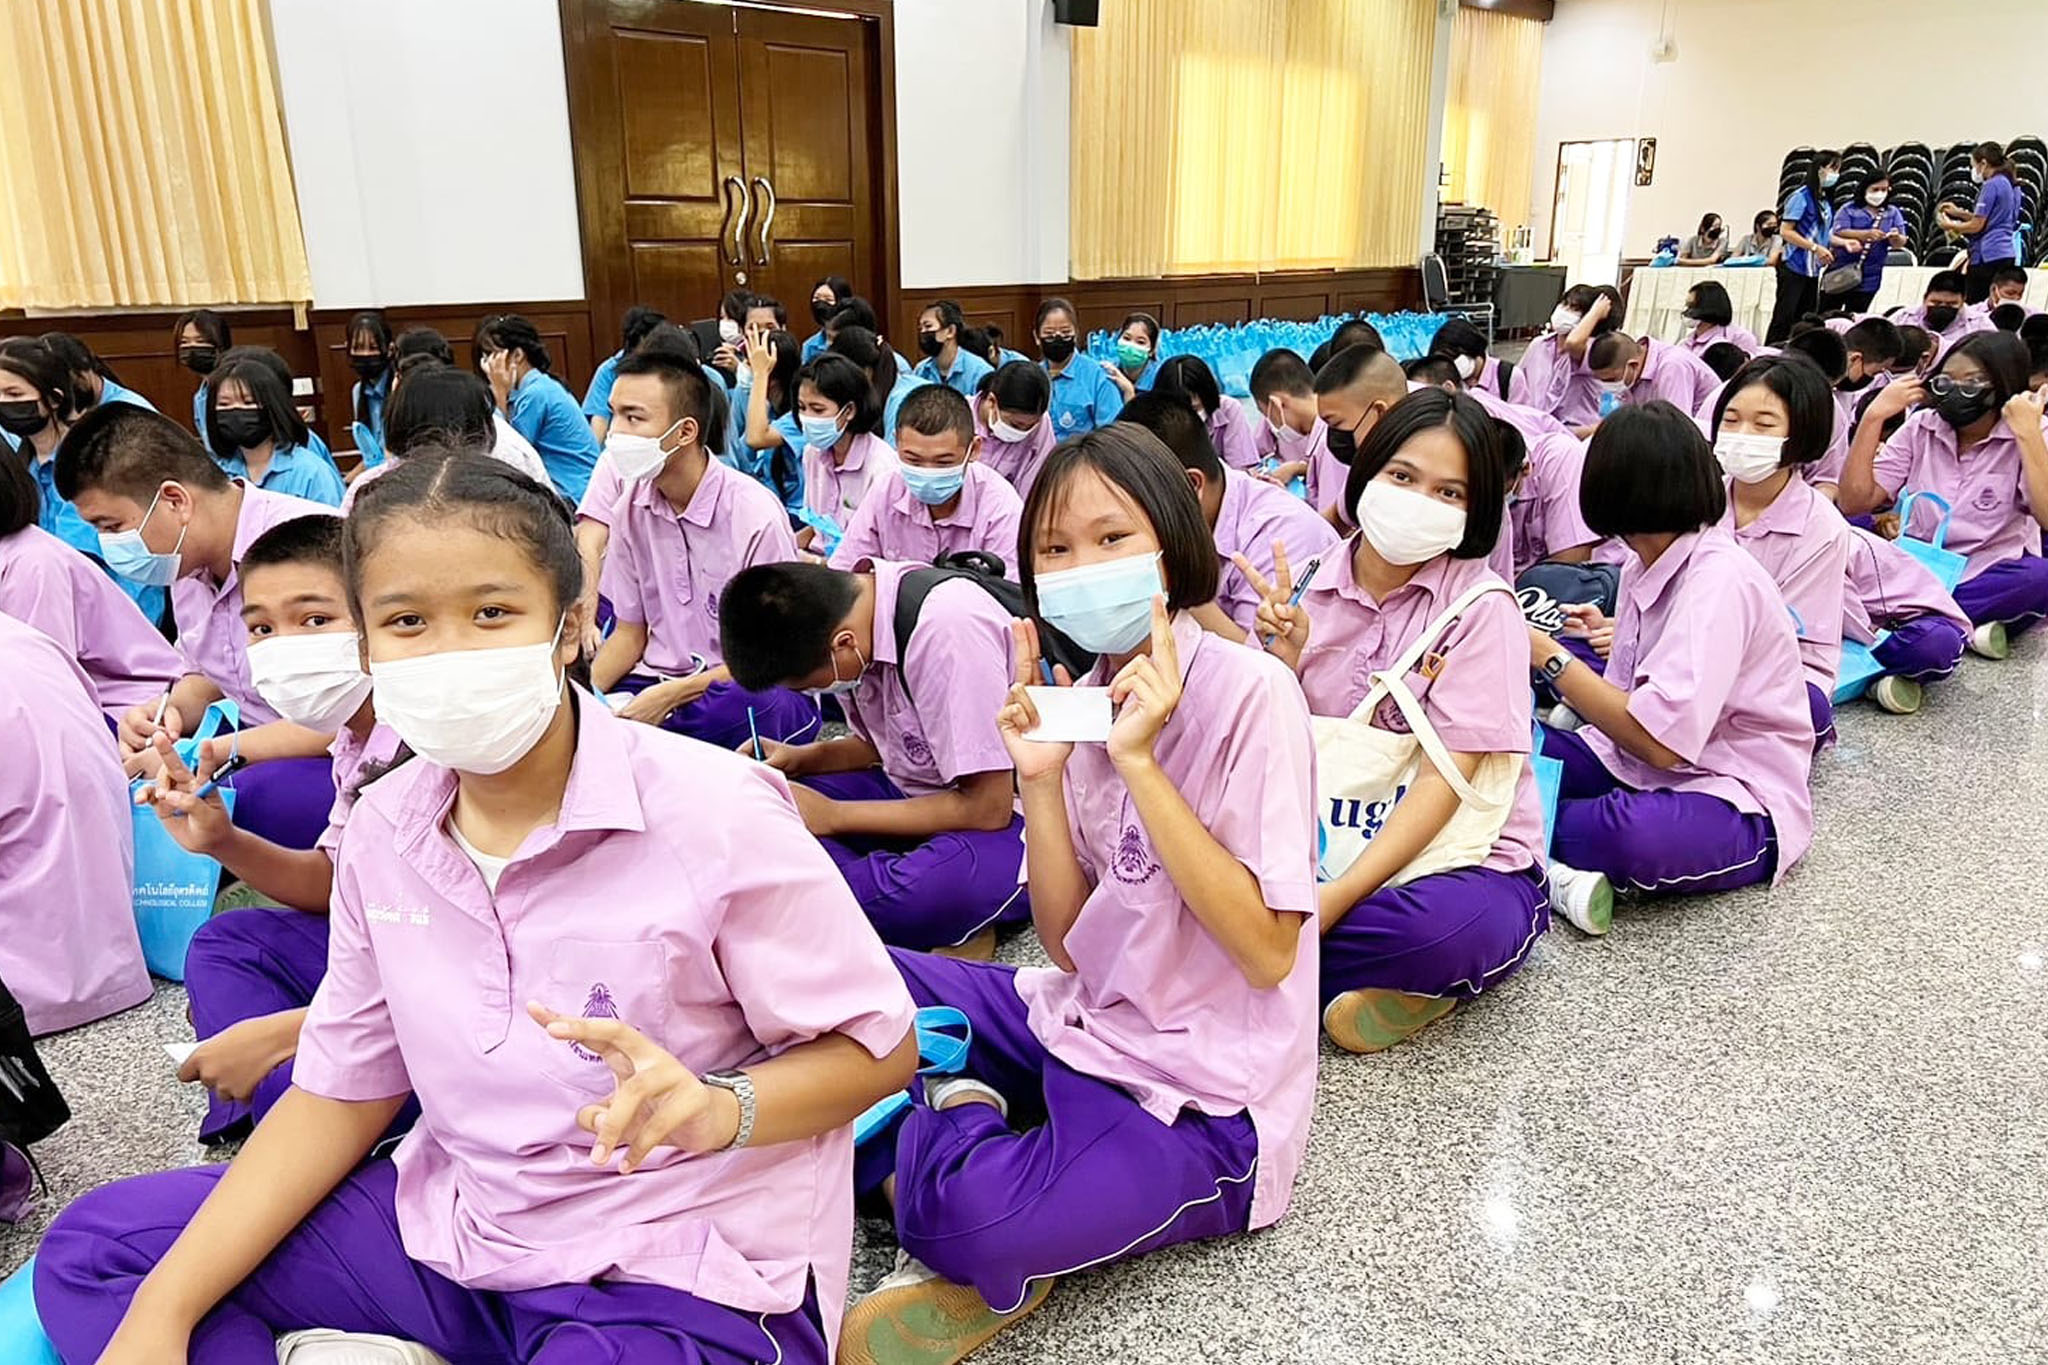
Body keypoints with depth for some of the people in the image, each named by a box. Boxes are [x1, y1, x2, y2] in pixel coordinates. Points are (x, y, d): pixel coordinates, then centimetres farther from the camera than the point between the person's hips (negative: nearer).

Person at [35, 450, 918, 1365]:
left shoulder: (714, 812, -22)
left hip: (685, 1272, -6)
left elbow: (879, 1045, -13)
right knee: (94, 1248, 7)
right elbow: (341, 1091, 6)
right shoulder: (383, 829, -3)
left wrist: (716, 1110, -32)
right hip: (456, 1229, 6)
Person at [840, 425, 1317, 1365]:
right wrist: (1041, 776, -13)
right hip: (1081, 1027, 7)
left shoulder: (1249, 694, -18)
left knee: (973, 1215, -30)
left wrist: (1137, 761, -25)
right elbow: (1069, 943, 0)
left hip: (1199, 1106, -6)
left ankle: (947, 1140, -2)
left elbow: (1269, 951, -22)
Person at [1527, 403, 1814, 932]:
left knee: (1638, 833, -41)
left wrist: (1551, 657, -21)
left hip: (1739, 804, -8)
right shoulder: (1645, 567, 8)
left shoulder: (1718, 580, -19)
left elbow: (1661, 740, -28)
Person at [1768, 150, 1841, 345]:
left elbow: (1824, 234, 19)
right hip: (1794, 268, -8)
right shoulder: (1801, 196, -10)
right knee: (1784, 317, -10)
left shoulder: (1827, 200, 12)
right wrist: (1815, 248, -19)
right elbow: (1785, 231, -15)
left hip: (1813, 269, 8)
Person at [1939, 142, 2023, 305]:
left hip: (1988, 255, -9)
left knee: (1973, 304, -8)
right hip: (2007, 253, 9)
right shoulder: (2009, 184, 16)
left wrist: (1950, 225, 3)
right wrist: (1959, 213, 22)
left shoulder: (1991, 186, -12)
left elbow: (1977, 226, -13)